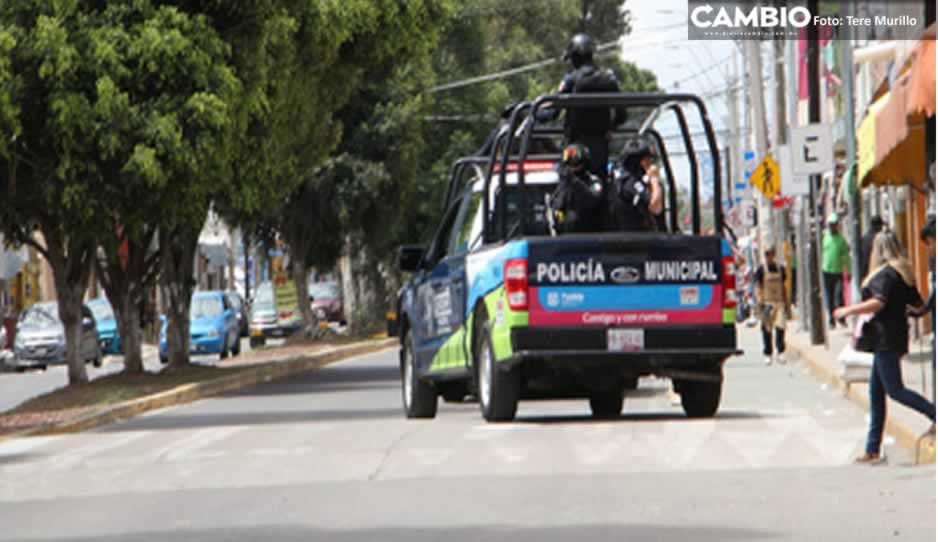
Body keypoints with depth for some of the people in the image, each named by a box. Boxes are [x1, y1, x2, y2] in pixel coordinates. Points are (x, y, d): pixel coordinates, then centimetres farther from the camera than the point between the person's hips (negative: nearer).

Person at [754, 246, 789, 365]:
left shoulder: (780, 269, 11)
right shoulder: (761, 269, 0)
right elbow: (757, 286, -5)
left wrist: (786, 303, 17)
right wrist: (759, 299, -20)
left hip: (779, 302, 2)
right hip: (766, 302, -2)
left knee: (780, 326, -11)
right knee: (767, 329, 1)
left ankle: (780, 353, 0)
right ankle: (768, 355, 11)